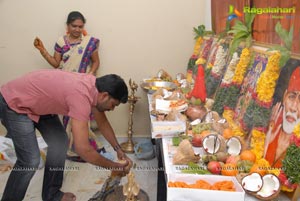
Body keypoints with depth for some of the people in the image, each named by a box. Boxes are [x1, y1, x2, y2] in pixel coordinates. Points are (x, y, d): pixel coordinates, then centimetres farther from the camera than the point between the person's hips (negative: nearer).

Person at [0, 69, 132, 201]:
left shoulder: (93, 86, -6)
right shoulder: (81, 96, -34)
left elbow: (103, 123, 10)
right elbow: (83, 149, -33)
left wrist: (118, 149, 9)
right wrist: (114, 166, -20)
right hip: (13, 103, -9)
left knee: (59, 143, 9)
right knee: (31, 160, -13)